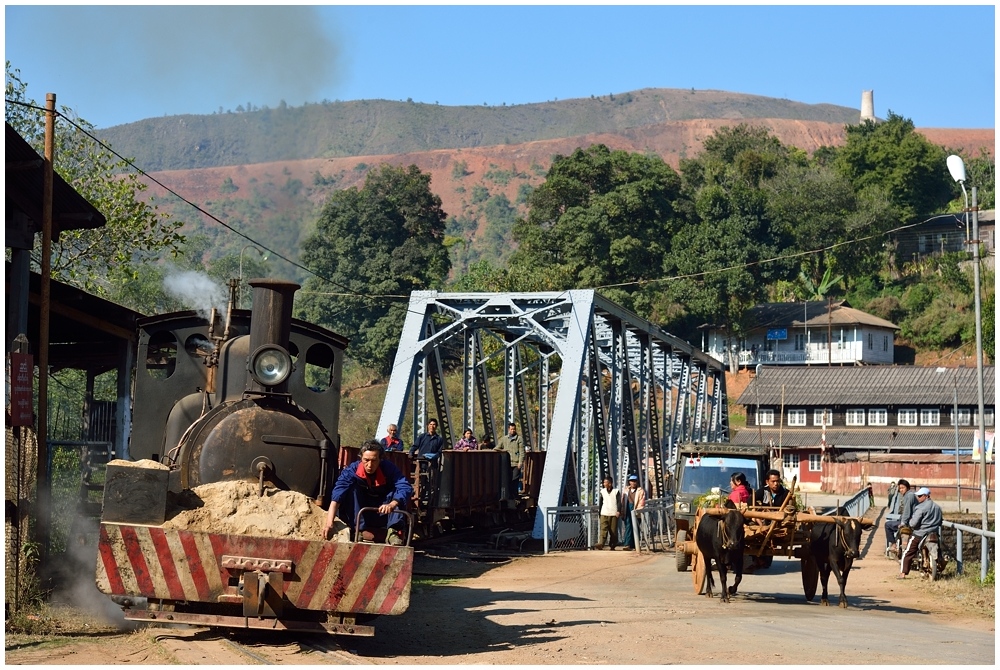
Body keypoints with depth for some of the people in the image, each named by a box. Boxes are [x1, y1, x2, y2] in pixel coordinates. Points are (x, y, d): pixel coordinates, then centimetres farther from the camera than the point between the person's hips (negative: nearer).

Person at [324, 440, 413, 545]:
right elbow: (336, 496, -30)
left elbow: (406, 488, -31)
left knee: (396, 494, -23)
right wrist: (329, 523, -45)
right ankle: (360, 531, -29)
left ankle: (394, 532, -28)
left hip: (383, 516, 0)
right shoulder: (352, 470, -19)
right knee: (352, 489, -24)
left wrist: (392, 505, -51)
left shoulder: (389, 469, -16)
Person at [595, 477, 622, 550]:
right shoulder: (602, 491, 14)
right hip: (604, 514, 2)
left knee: (613, 530, 1)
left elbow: (619, 502, -3)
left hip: (614, 514, -2)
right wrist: (599, 512, 21)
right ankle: (601, 544, -24)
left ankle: (612, 545, 10)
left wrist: (618, 511, -16)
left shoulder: (616, 491, 2)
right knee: (603, 529, -12)